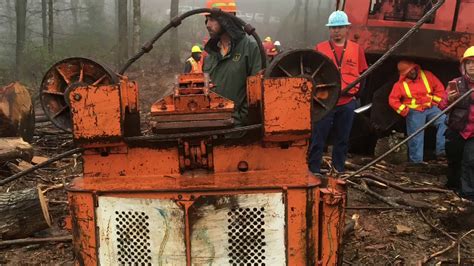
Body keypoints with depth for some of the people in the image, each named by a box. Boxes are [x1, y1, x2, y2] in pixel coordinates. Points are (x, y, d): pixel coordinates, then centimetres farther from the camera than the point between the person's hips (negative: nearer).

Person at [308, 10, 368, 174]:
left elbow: (362, 74, 14)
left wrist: (355, 91, 5)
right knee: (318, 139, -1)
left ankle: (339, 171, 23)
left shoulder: (356, 49, 8)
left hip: (347, 103, 2)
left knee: (342, 139, 11)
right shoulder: (320, 48, 3)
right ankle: (313, 172, 7)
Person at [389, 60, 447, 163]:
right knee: (416, 138, -2)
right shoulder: (400, 84, -1)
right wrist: (404, 111, -7)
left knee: (444, 121, -22)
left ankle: (441, 150, -20)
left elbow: (439, 88, 7)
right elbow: (393, 100, -2)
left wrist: (435, 103, 0)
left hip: (430, 108, 2)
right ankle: (416, 161, 8)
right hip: (414, 112, -1)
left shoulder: (427, 75, 2)